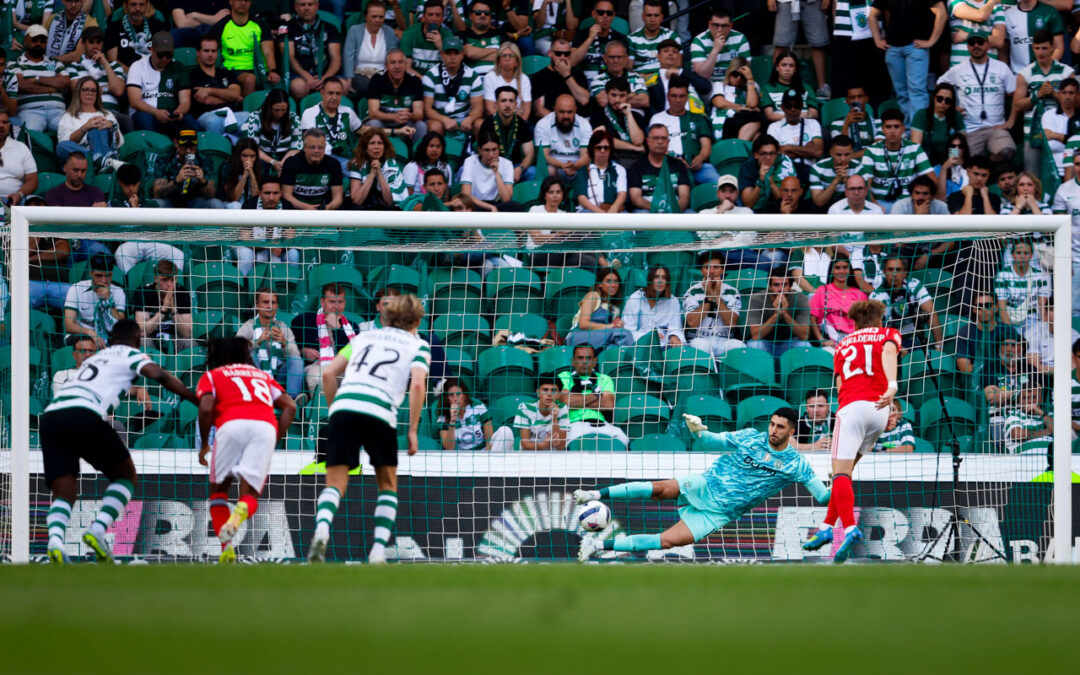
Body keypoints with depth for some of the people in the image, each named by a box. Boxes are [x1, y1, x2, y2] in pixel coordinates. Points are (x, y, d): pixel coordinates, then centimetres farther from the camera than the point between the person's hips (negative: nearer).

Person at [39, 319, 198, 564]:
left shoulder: (94, 358, 35)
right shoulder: (131, 355, 17)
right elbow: (159, 375, 1)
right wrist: (199, 400, 3)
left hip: (50, 415, 5)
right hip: (84, 414, -5)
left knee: (63, 494, 2)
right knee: (126, 476, 15)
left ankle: (55, 539, -29)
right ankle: (98, 529, -7)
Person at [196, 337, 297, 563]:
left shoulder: (211, 376, 24)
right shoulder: (262, 376, 34)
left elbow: (206, 408, 5)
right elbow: (289, 406, 20)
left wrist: (203, 445, 16)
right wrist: (276, 440, 22)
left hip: (232, 423, -2)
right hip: (266, 426, 2)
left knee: (219, 489, 16)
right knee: (250, 494, 4)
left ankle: (226, 548, -4)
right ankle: (239, 515, -34)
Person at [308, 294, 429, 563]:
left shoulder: (364, 337, 26)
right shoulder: (418, 346, 17)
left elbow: (329, 372, 17)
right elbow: (417, 384, -1)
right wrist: (413, 430, 2)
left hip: (344, 407, 2)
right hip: (380, 413, -2)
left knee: (335, 484, 2)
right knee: (388, 486, 17)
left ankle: (321, 531, -28)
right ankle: (378, 551, 2)